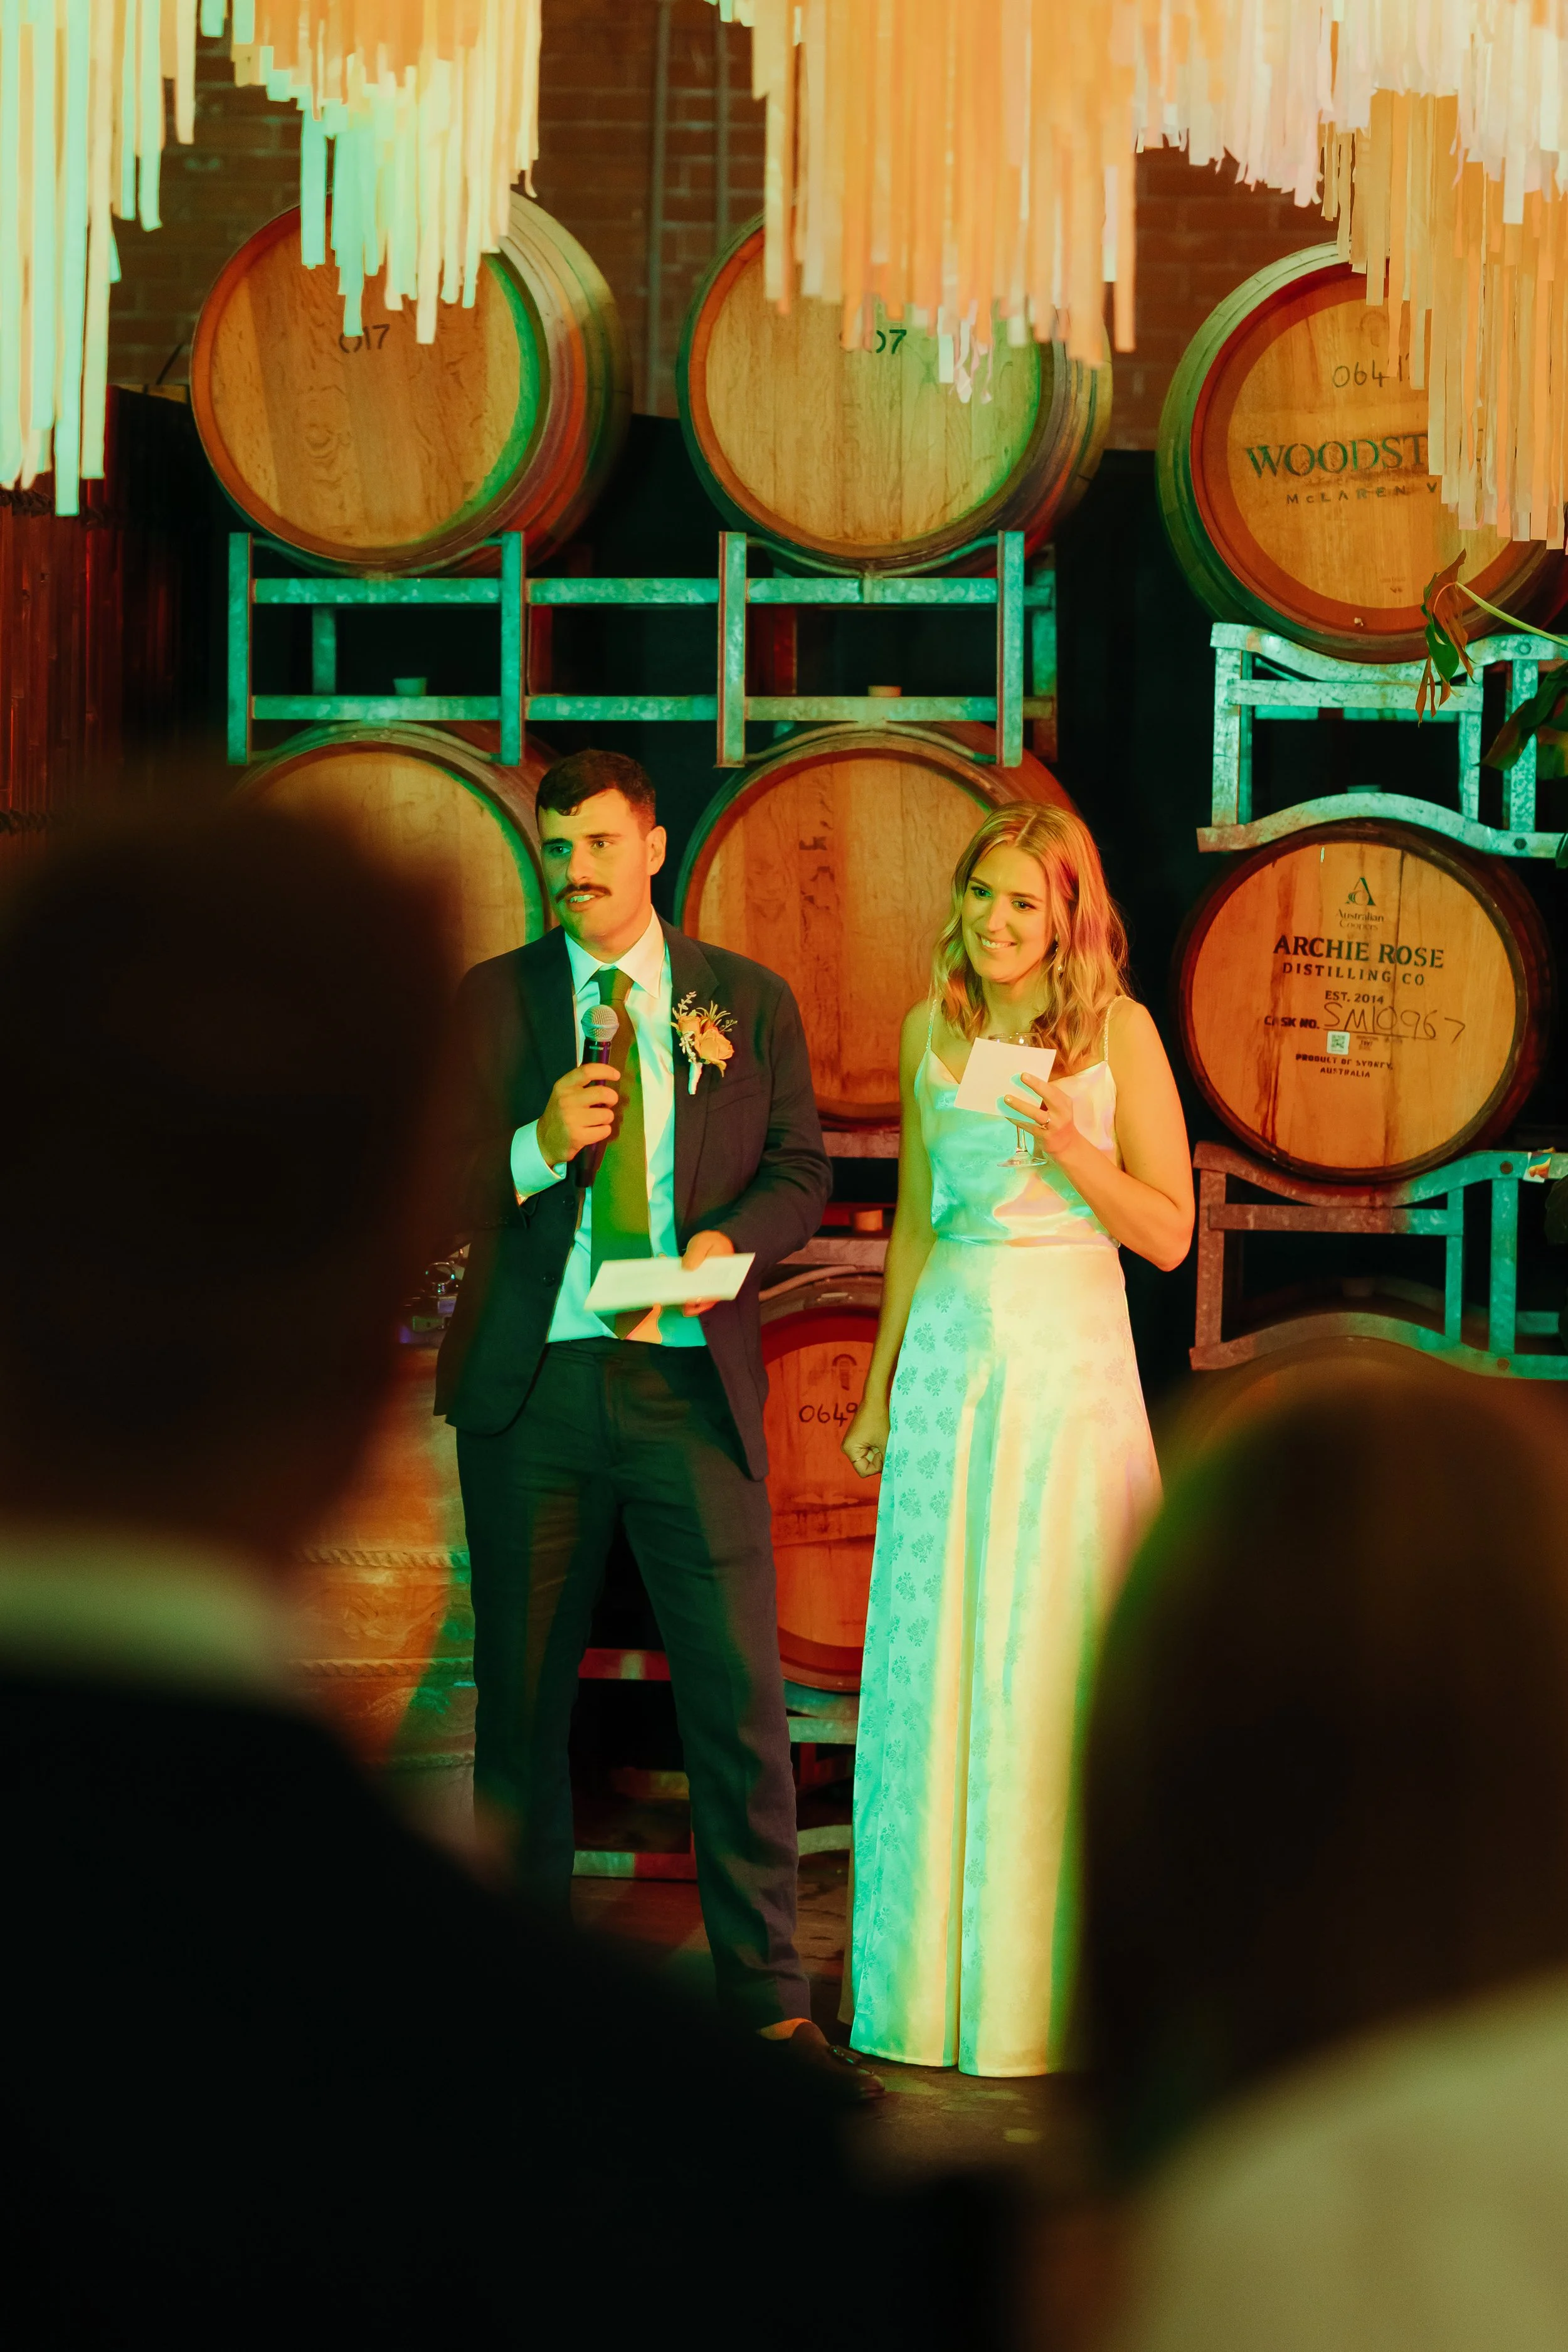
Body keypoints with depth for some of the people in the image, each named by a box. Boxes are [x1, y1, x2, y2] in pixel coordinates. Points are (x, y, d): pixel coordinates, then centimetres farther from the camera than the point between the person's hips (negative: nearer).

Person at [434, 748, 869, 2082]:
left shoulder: (748, 1003, 9)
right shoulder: (491, 1003, 7)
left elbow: (800, 1170, 11)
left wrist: (731, 1240, -9)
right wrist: (540, 1145, -15)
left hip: (690, 1379, 0)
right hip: (532, 1381, 1)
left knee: (740, 1694, -6)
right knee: (523, 1697, 7)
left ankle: (768, 2001, 1)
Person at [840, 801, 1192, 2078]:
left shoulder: (1118, 1029, -3)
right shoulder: (930, 1030, 9)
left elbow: (1170, 1232, -4)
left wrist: (1061, 1138, -17)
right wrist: (879, 1387, 17)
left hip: (1071, 1359, -3)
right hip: (948, 1354, 4)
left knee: (1052, 1667, -3)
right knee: (931, 1661, 3)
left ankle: (1045, 1992, 6)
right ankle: (929, 1983, 13)